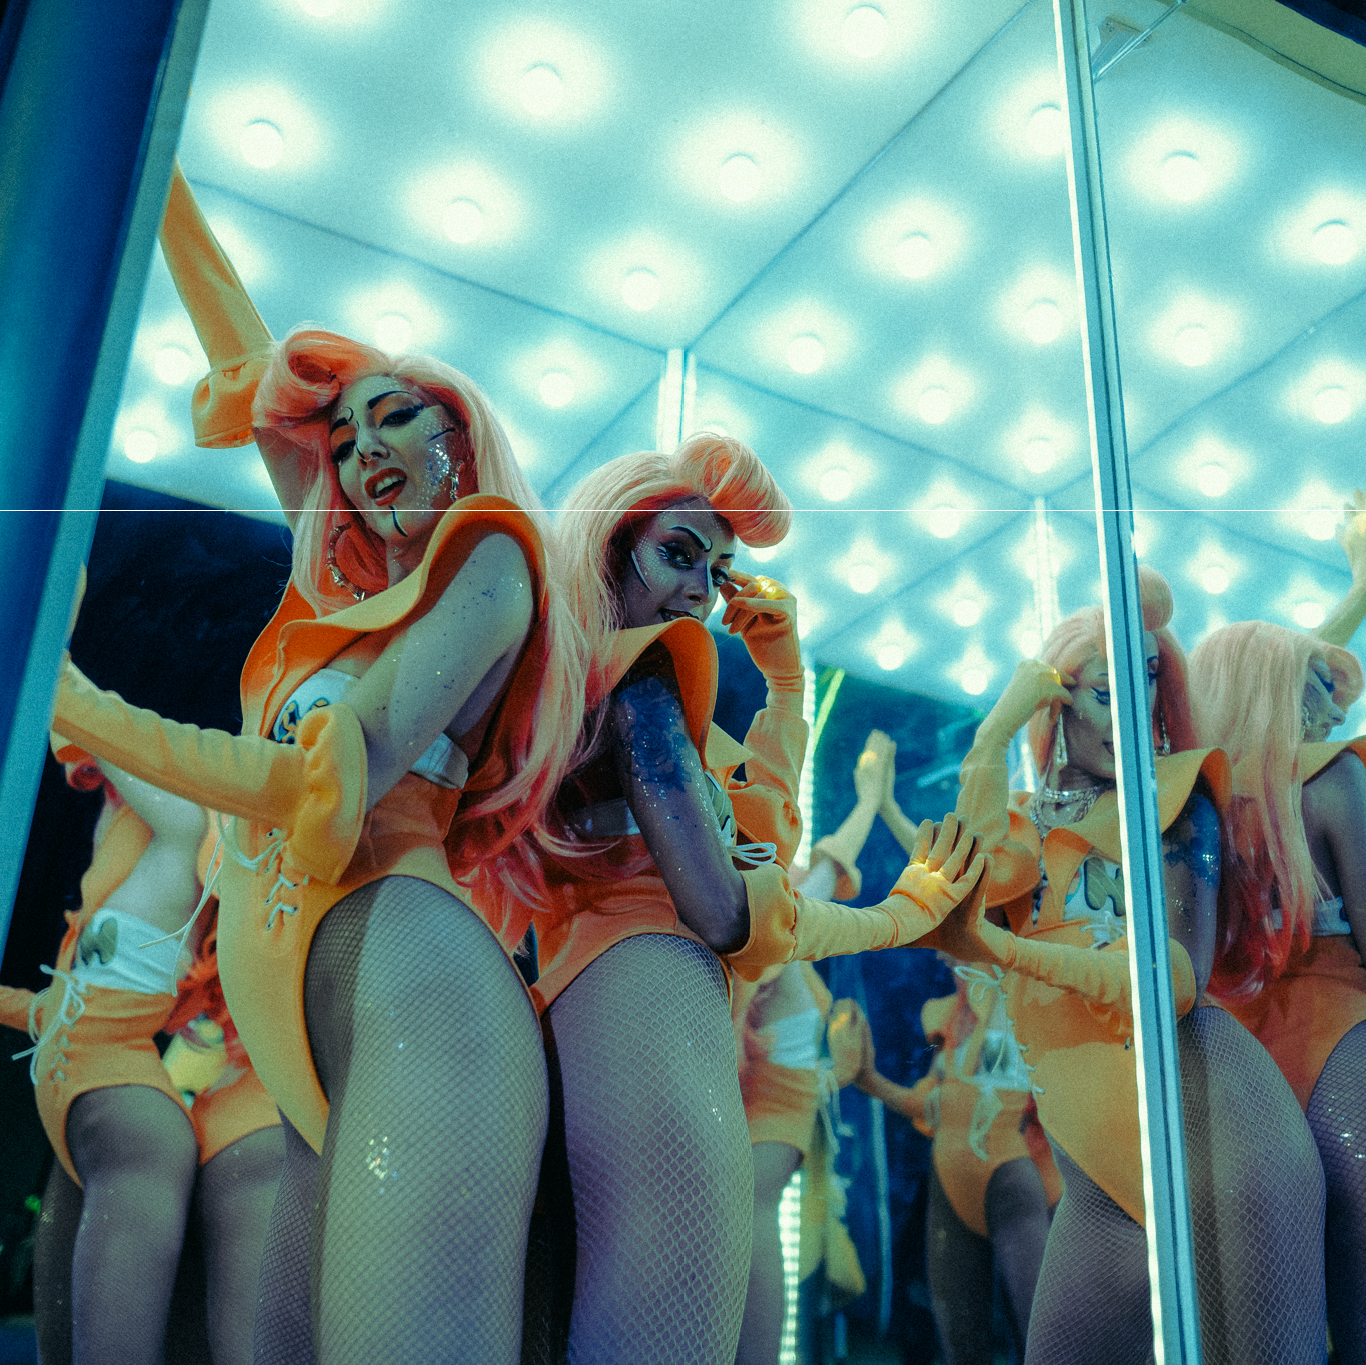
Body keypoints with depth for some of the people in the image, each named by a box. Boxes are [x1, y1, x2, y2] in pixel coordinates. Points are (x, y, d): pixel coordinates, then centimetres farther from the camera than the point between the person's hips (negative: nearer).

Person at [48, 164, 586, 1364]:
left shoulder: (486, 556, 5)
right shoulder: (353, 582, 25)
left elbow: (340, 780, -8)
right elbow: (254, 373, 34)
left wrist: (63, 700, -3)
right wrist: (156, 181, 40)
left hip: (407, 983, -8)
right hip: (317, 1060, 8)